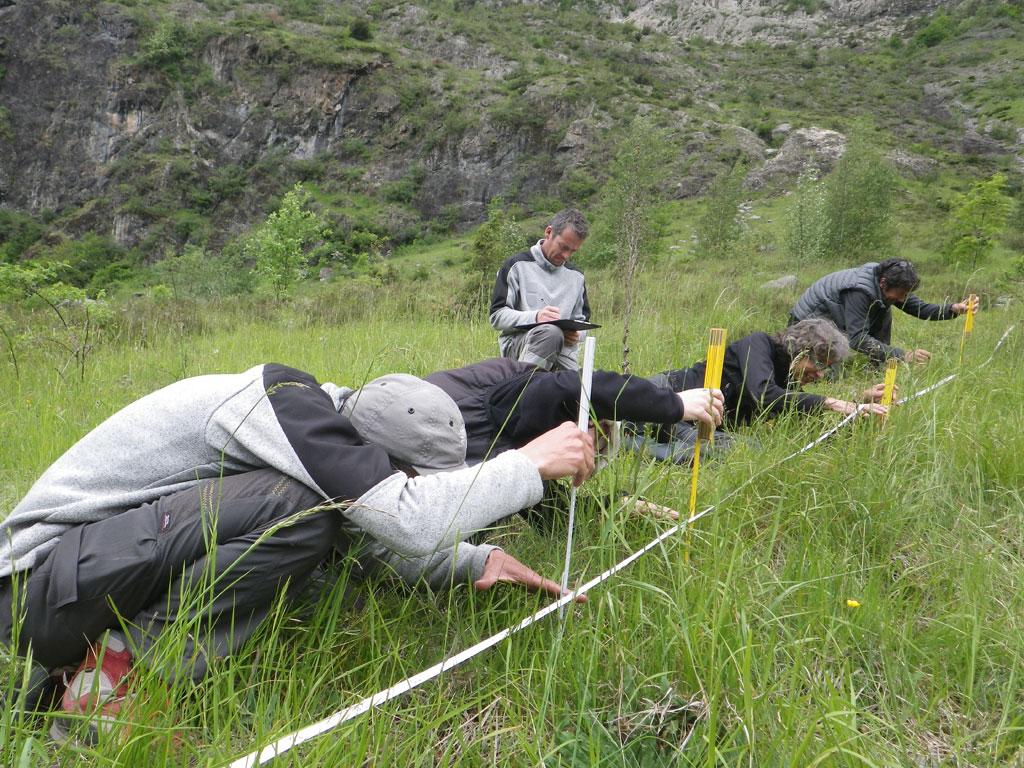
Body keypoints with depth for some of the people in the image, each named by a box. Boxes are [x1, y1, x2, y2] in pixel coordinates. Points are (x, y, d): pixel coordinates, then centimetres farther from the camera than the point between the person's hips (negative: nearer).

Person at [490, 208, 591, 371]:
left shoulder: (576, 276, 19)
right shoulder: (517, 265, 4)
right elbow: (497, 317, -3)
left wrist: (576, 333, -2)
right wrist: (534, 317, -20)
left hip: (563, 350, 5)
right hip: (517, 342, -4)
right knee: (550, 330, -37)